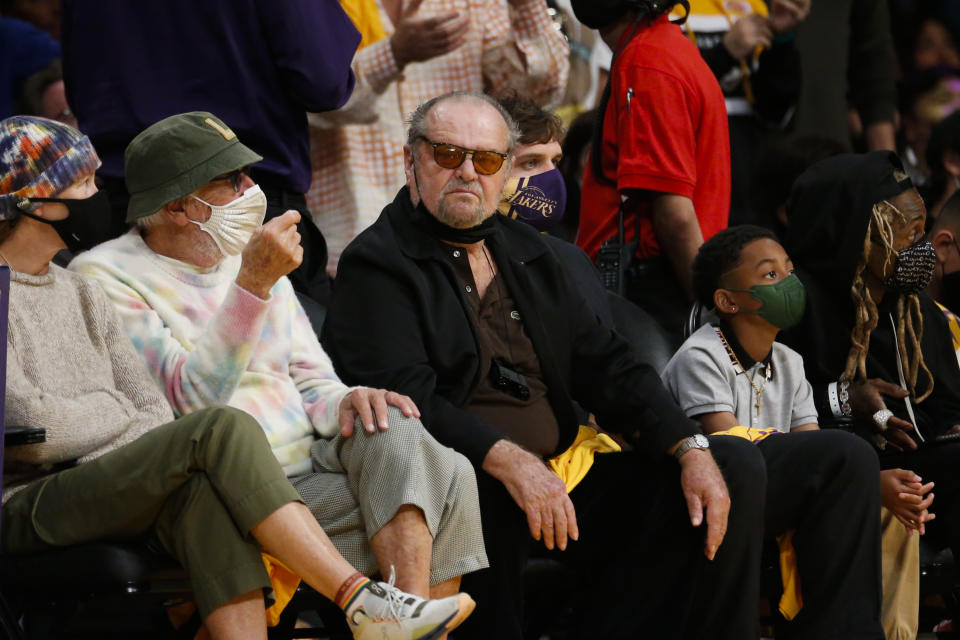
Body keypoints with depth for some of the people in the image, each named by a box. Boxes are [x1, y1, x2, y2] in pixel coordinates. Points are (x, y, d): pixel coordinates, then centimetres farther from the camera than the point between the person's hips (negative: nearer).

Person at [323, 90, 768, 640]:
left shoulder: (527, 252, 21)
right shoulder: (377, 264, -1)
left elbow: (607, 367, 16)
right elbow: (403, 395, -16)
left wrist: (691, 449, 0)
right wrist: (508, 461, -29)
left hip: (563, 470, 7)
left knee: (734, 466, -4)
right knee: (477, 491, -42)